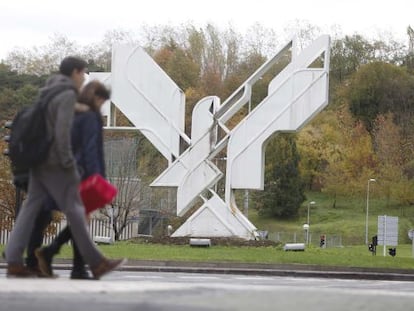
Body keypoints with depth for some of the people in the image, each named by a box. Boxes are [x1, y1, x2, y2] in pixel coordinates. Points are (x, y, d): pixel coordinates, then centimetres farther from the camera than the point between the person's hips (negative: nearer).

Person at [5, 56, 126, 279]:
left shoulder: (48, 93, 19)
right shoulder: (68, 95, -11)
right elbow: (62, 131, -20)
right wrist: (69, 164, -18)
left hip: (39, 161, 9)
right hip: (55, 163, -9)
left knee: (31, 208, 3)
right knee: (74, 209, -6)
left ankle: (13, 262, -6)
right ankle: (96, 263, -3)